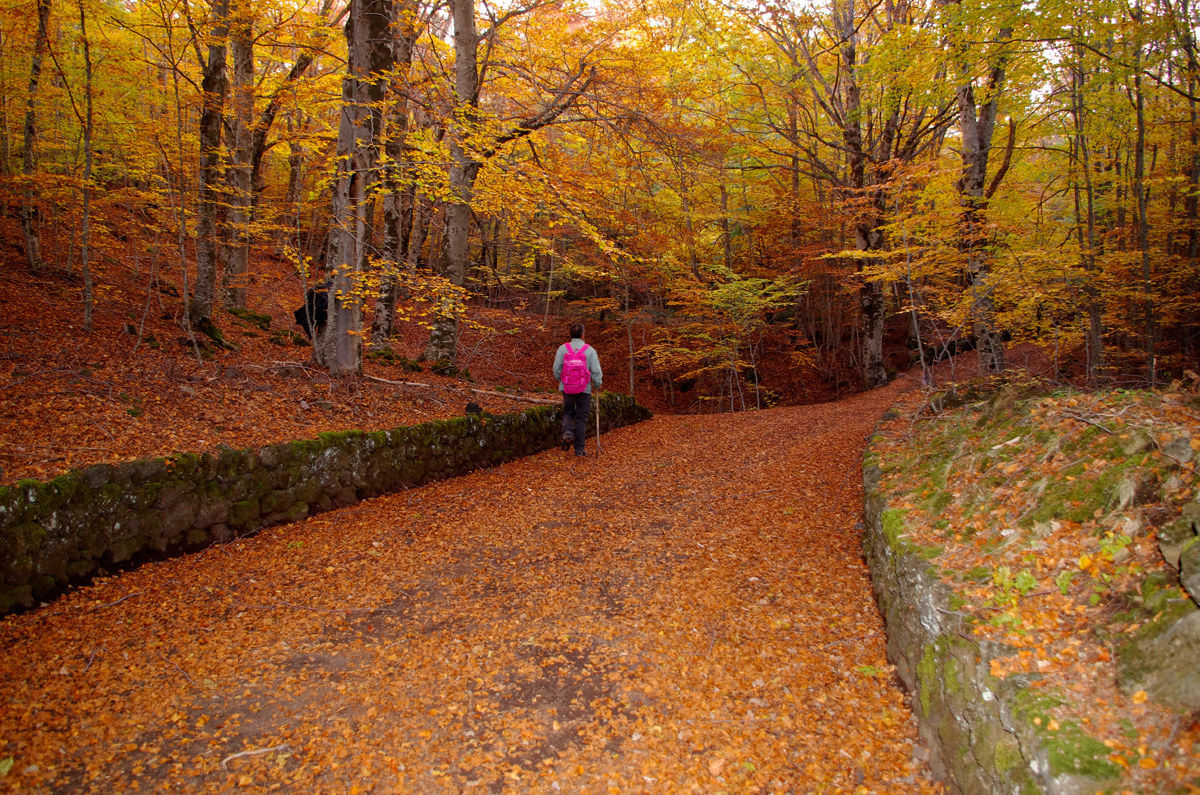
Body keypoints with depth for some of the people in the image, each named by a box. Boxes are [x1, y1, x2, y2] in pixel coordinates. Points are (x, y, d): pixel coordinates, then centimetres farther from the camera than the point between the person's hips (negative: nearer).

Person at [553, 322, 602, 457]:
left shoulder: (563, 348, -4)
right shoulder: (590, 350, -7)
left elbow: (556, 369, -3)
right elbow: (596, 372, -9)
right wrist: (598, 385, 11)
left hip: (567, 389, 1)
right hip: (584, 390, -1)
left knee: (568, 412, 24)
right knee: (581, 418, 10)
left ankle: (567, 432, -4)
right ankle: (579, 449, 12)